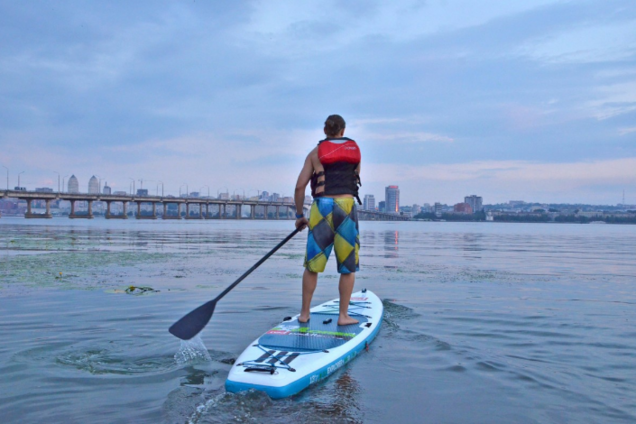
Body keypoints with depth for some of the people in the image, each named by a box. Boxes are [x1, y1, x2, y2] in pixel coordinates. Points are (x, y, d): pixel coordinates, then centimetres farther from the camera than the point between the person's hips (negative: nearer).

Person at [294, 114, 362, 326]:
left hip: (321, 207, 0)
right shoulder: (355, 149, 14)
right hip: (347, 206, 0)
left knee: (312, 266, 9)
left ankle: (304, 314, 16)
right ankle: (343, 315, 11)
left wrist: (299, 215, 12)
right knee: (348, 267, 8)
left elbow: (300, 186, 3)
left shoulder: (316, 152, 9)